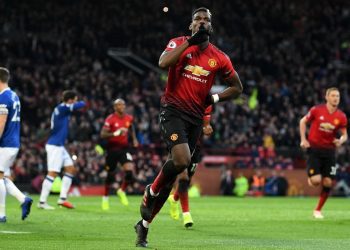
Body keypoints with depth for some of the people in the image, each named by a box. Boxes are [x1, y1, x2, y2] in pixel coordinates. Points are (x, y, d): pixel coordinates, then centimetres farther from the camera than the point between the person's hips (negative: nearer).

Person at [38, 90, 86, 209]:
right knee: (52, 173, -10)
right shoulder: (62, 108, -15)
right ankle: (42, 202, -8)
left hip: (59, 146, 10)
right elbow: (81, 105, -17)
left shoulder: (61, 109, 13)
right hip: (54, 146, -10)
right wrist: (81, 102, 4)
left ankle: (62, 198, 10)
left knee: (70, 169, 11)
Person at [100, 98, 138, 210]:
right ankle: (105, 198, 26)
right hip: (112, 149, -3)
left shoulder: (129, 118, 3)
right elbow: (103, 134, -18)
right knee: (110, 176, 6)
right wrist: (115, 133, -30)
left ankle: (122, 191, 13)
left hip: (124, 149, 3)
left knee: (129, 173, -15)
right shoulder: (110, 119, -12)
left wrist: (134, 139, 14)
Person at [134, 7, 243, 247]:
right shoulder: (179, 43, 0)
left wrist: (214, 98, 2)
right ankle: (151, 192, 0)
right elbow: (163, 63, -22)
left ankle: (145, 224, 17)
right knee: (181, 160, -28)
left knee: (173, 175, 5)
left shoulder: (219, 58, 6)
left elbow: (237, 87, 17)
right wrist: (189, 42, -19)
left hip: (195, 117, 4)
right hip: (173, 110, -4)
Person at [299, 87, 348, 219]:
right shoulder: (317, 110, -8)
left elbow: (344, 135, 5)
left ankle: (318, 210, 15)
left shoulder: (341, 117, -3)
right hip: (314, 149, -2)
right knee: (316, 181, -15)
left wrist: (341, 140, -19)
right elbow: (303, 121, 6)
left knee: (327, 183, -3)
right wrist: (303, 139, -4)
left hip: (329, 151, 2)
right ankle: (310, 177, 24)